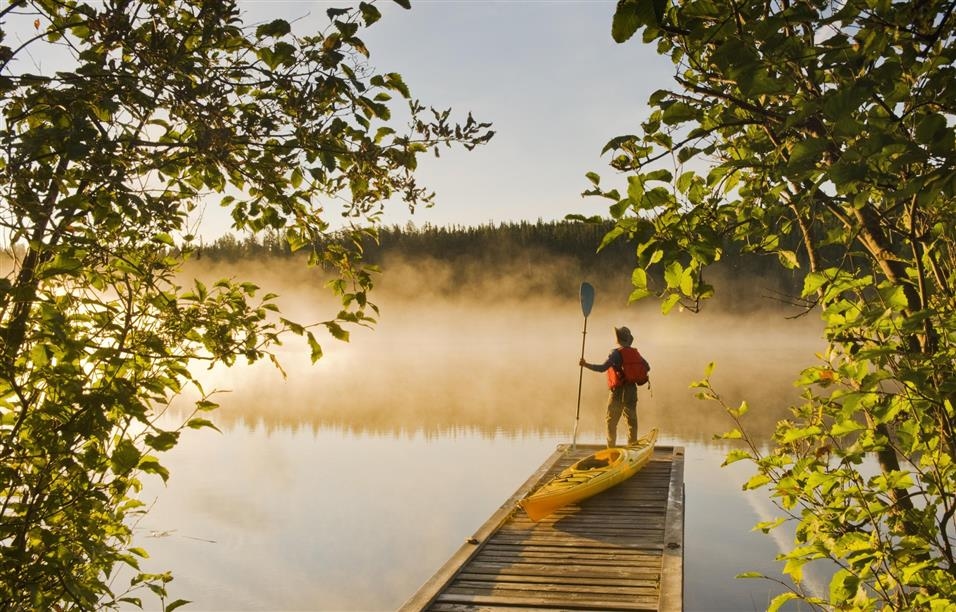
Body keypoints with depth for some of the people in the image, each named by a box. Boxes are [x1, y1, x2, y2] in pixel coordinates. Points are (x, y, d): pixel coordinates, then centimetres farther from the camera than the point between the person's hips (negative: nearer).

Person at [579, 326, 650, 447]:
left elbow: (603, 367, -24)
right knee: (631, 419, 12)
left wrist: (585, 365, -18)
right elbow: (647, 367, 13)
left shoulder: (616, 352, -14)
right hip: (632, 389, 6)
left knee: (611, 420, 2)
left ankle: (611, 447, 2)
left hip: (618, 390, -6)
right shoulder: (634, 352, 7)